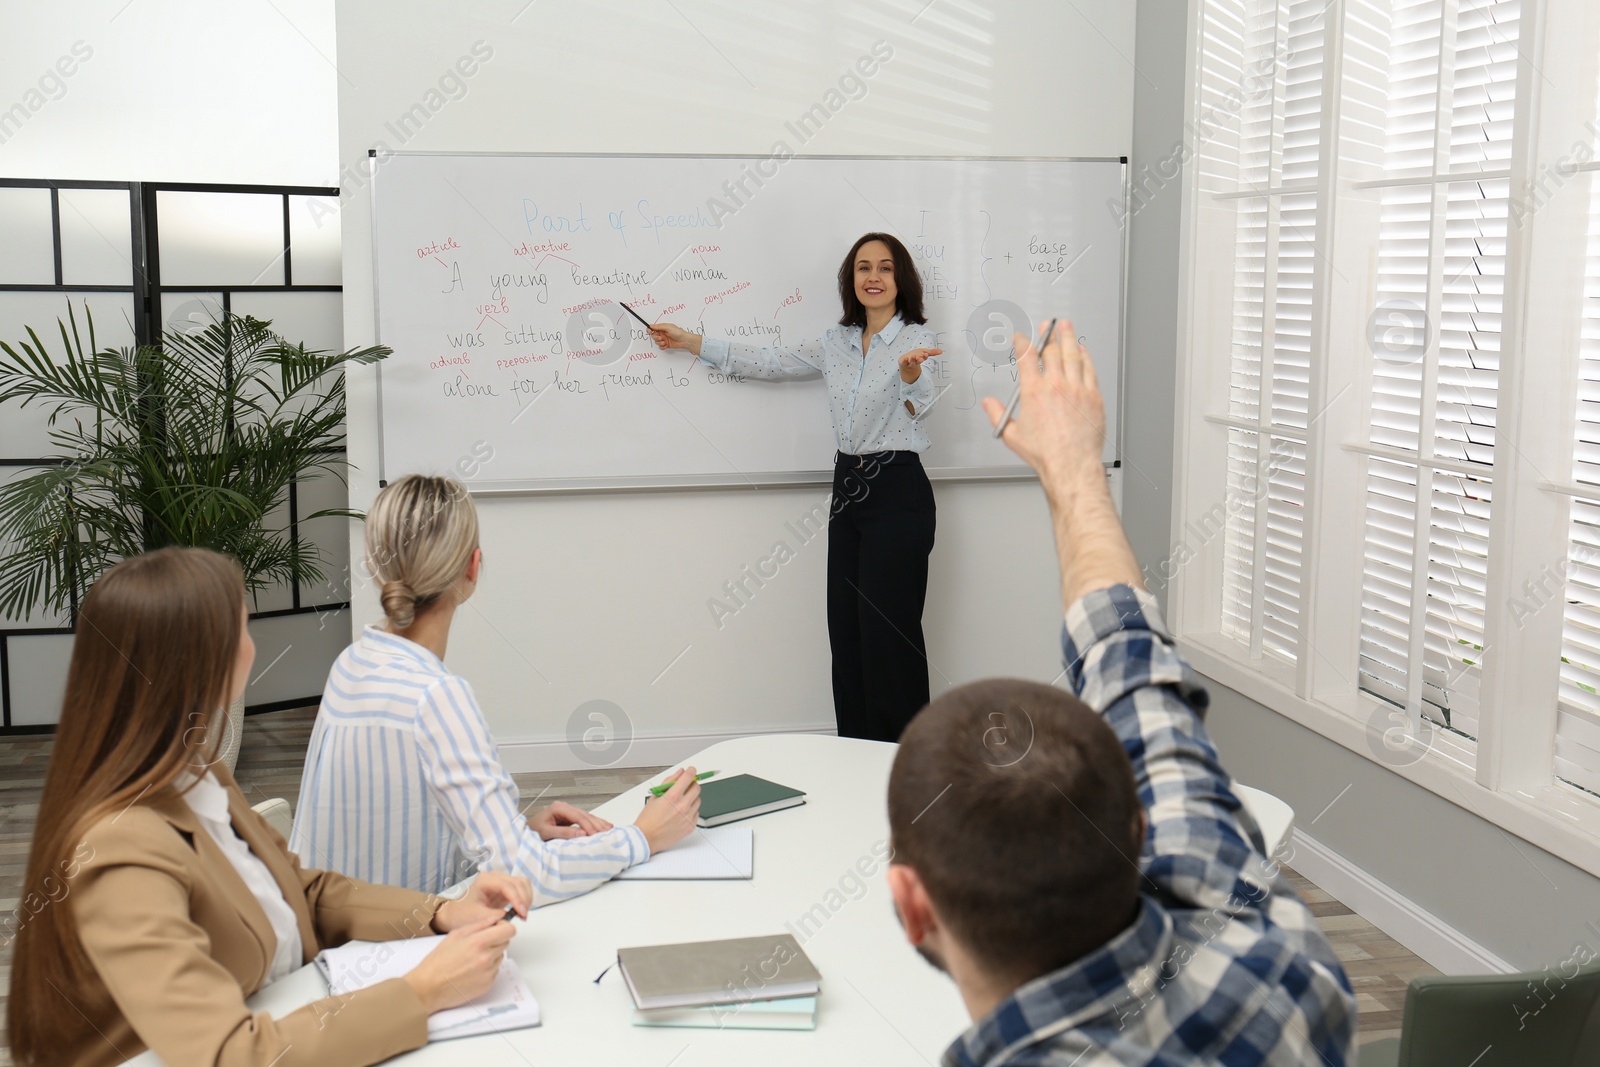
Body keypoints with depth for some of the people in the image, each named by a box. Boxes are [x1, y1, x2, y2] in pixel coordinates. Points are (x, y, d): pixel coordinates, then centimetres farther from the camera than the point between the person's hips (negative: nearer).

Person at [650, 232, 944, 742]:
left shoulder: (918, 338, -6)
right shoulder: (837, 342, 13)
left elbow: (921, 404, -25)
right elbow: (769, 363, 19)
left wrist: (911, 375, -49)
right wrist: (689, 342, 19)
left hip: (897, 492, -7)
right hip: (848, 488, 7)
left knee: (887, 631, -7)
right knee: (845, 628, 7)